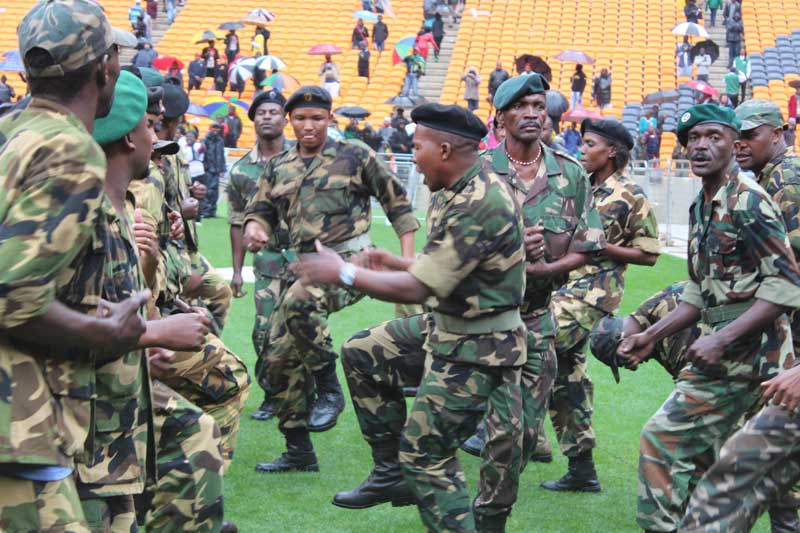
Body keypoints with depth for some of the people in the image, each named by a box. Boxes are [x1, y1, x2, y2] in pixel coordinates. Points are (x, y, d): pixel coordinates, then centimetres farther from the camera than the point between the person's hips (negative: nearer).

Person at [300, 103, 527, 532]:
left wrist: (344, 274, -15)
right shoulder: (467, 190, 5)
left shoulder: (477, 206, -27)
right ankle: (392, 471, 21)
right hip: (449, 326, 10)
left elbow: (417, 288, -26)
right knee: (361, 354, 15)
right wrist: (398, 263, 9)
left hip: (476, 348, -10)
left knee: (426, 454, -7)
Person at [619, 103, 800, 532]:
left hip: (745, 351, -9)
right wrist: (651, 336, 16)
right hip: (721, 351, 9)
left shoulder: (747, 201, -14)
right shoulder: (701, 207, 14)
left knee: (664, 439, -9)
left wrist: (721, 338, -23)